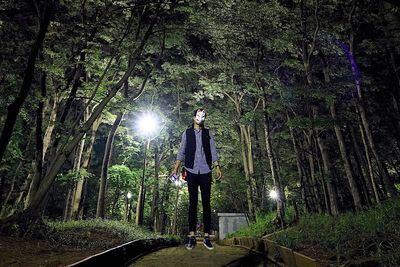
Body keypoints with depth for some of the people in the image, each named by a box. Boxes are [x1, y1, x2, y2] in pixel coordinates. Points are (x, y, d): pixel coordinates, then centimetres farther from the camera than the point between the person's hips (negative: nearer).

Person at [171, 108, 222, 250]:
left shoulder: (208, 133, 11)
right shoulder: (187, 133, 9)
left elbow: (213, 151, 7)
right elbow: (181, 152, 5)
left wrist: (217, 167, -4)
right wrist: (176, 168, -5)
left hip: (205, 171, 1)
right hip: (192, 171, -1)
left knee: (206, 203, 1)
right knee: (192, 203, 2)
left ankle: (207, 236, 5)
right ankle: (192, 236, 6)